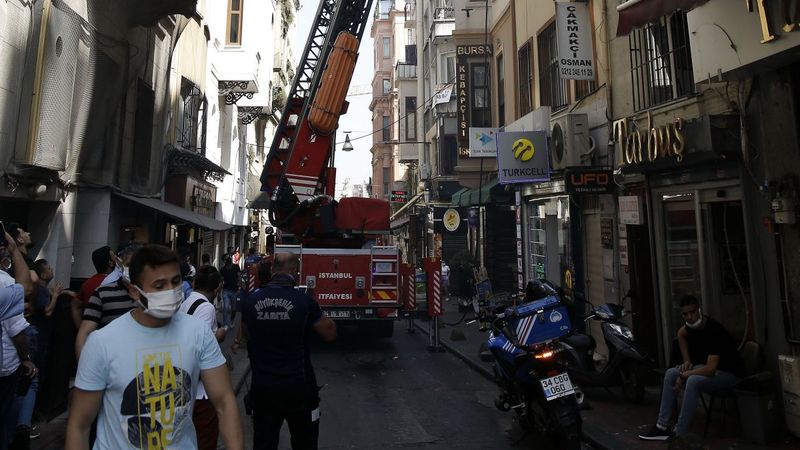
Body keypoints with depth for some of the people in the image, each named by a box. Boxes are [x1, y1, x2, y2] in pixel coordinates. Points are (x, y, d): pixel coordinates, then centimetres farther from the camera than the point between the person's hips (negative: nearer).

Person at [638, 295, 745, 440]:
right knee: (670, 374, -6)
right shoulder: (693, 325, -6)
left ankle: (679, 433, -24)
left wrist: (683, 375, -21)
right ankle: (662, 426, -7)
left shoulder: (714, 330, -29)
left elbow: (710, 369, -34)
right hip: (706, 366, 8)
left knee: (693, 381, -34)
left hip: (728, 372, -8)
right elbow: (681, 333, 21)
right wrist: (687, 361, 11)